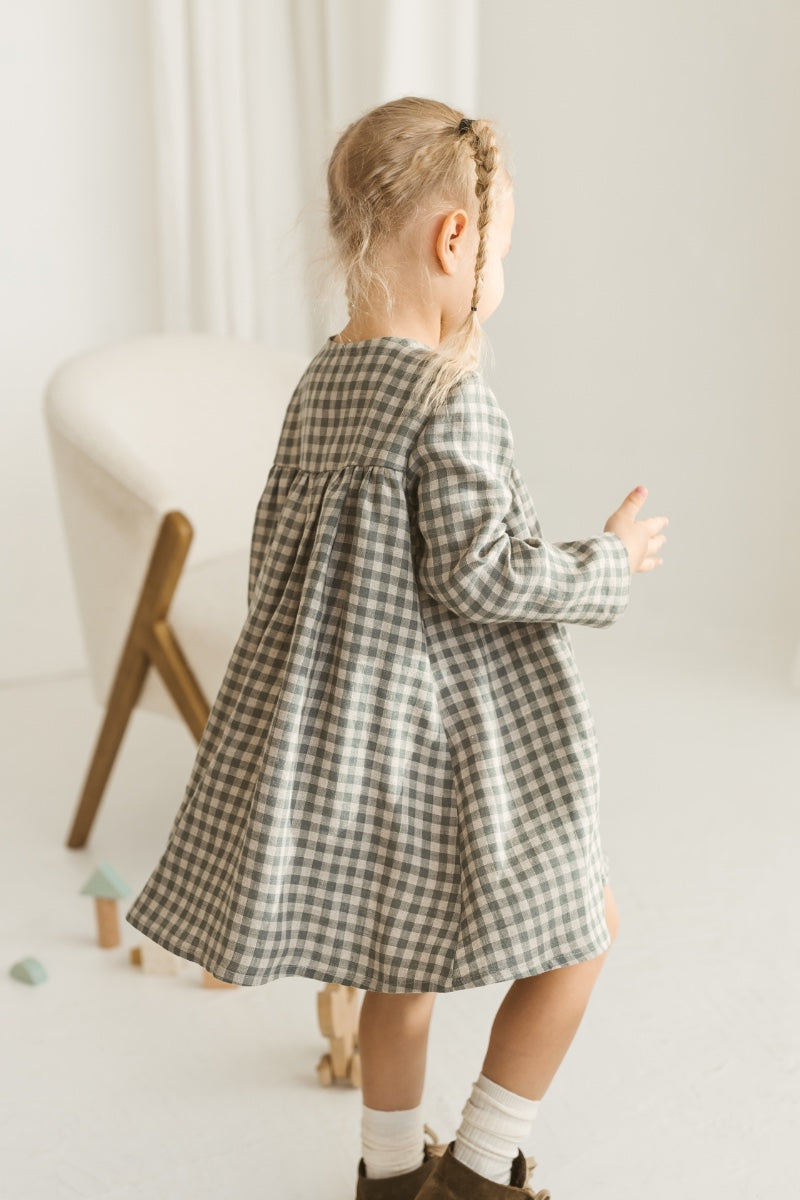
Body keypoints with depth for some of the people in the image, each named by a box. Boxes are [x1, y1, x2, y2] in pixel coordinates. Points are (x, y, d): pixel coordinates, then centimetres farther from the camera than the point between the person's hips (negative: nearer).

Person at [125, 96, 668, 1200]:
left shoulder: (320, 383, 4)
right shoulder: (450, 396, -21)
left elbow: (273, 548, 10)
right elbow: (481, 574, -22)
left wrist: (301, 681, 24)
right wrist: (610, 564, -7)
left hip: (350, 721, 8)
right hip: (458, 735, -8)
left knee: (405, 956, 24)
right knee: (582, 930, 14)